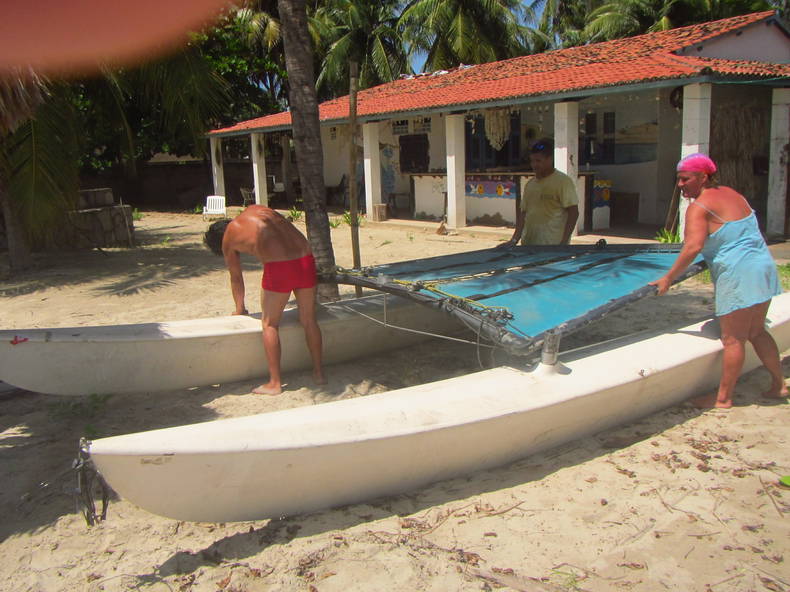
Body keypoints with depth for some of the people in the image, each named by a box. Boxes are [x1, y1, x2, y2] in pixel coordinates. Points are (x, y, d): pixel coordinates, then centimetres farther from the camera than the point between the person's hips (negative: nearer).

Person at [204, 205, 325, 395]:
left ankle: (275, 383, 13)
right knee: (308, 319, 17)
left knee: (270, 324, 10)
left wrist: (240, 308, 38)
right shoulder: (255, 209, 23)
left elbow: (236, 278, 23)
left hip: (279, 268, -5)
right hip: (306, 259, 5)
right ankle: (318, 372, 28)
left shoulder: (228, 239, 12)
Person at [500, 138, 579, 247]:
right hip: (528, 245, 6)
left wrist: (564, 243, -15)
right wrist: (514, 240, 5)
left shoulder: (563, 181, -5)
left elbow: (573, 213, -8)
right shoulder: (530, 184, 14)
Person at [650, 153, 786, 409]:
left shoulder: (699, 207, -13)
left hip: (738, 275, -9)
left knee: (733, 338, -3)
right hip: (763, 265, 9)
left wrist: (668, 278, -21)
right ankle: (779, 384, 29)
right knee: (756, 332, 20)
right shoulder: (731, 194, 14)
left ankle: (723, 398, 5)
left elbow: (693, 246, -24)